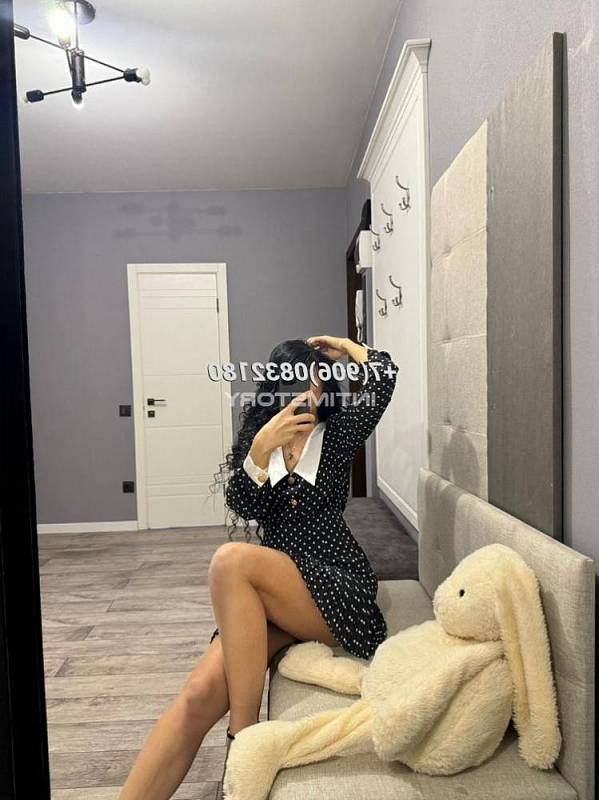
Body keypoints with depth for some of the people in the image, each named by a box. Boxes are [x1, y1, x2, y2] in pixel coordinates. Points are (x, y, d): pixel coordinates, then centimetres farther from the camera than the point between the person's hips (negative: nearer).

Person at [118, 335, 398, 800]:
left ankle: (243, 736, -23)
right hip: (271, 596, 4)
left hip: (336, 588, -3)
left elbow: (385, 375, -7)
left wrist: (340, 346, 9)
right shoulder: (259, 435, 13)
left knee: (232, 560, -32)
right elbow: (244, 507, 0)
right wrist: (262, 448, -16)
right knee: (201, 693, -21)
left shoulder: (337, 434, 4)